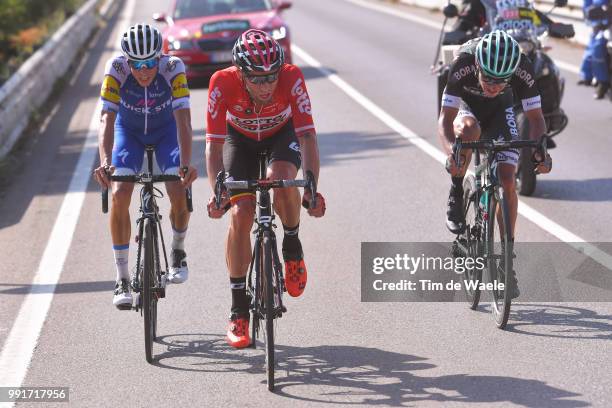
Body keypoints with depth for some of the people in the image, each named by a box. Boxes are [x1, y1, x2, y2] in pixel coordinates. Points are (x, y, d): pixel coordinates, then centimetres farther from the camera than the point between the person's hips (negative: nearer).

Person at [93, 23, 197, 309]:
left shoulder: (173, 68, -32)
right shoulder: (116, 69, -31)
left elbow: (183, 119, -39)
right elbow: (107, 118, -37)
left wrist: (186, 164, -52)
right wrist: (105, 162, -52)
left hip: (166, 129, 0)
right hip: (129, 129, 1)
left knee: (179, 193, -20)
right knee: (120, 195, -19)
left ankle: (178, 251, 11)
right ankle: (122, 279, -9)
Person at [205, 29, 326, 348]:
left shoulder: (291, 78, -35)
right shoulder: (223, 83, -34)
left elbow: (307, 135, -37)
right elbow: (214, 144, -33)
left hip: (282, 135, 0)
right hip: (240, 139, 0)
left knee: (281, 179, -33)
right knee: (241, 214, -15)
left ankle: (292, 247, -3)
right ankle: (238, 310, -6)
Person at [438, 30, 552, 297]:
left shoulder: (523, 69, -33)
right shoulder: (463, 65, -38)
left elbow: (536, 118, -25)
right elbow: (446, 118, -35)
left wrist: (539, 150, -43)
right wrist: (450, 150, -54)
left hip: (499, 113, 1)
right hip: (466, 108, -1)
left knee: (507, 182, -13)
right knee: (469, 130, -39)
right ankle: (456, 194, -15)